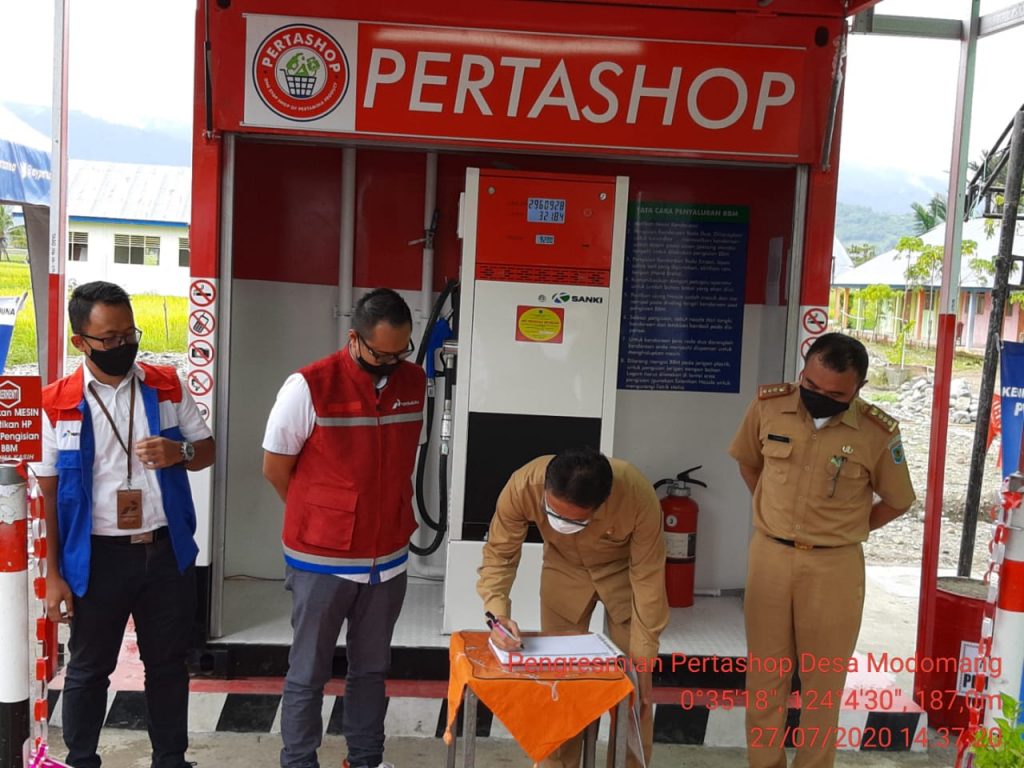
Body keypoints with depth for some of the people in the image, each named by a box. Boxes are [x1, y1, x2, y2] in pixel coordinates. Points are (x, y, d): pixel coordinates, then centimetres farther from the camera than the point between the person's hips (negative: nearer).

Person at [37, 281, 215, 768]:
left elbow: (208, 451, 9)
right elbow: (48, 492, -2)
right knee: (88, 669, 13)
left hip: (167, 549, 2)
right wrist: (53, 573, -3)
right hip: (97, 557, -2)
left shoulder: (167, 386, 1)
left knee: (168, 664, 14)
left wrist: (181, 452, -15)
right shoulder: (58, 404, -6)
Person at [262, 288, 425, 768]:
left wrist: (389, 517, 11)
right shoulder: (308, 387, -14)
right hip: (322, 559, -4)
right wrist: (318, 520, 5)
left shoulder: (415, 383, 0)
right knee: (309, 673, 11)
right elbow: (275, 469, -4)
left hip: (389, 558, 4)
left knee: (372, 669, 19)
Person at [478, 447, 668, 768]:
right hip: (564, 568, 1)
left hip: (624, 569, -1)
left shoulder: (639, 498, -38)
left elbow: (647, 579, -25)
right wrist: (498, 613, -36)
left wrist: (642, 658, -19)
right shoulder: (523, 486, -35)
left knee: (633, 684, -1)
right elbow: (499, 554, -20)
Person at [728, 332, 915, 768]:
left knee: (823, 680, 11)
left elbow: (898, 502, 5)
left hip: (834, 566, -2)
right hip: (770, 556, 2)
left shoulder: (878, 433, -12)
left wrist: (845, 532, 4)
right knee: (765, 674, 11)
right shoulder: (768, 405, -6)